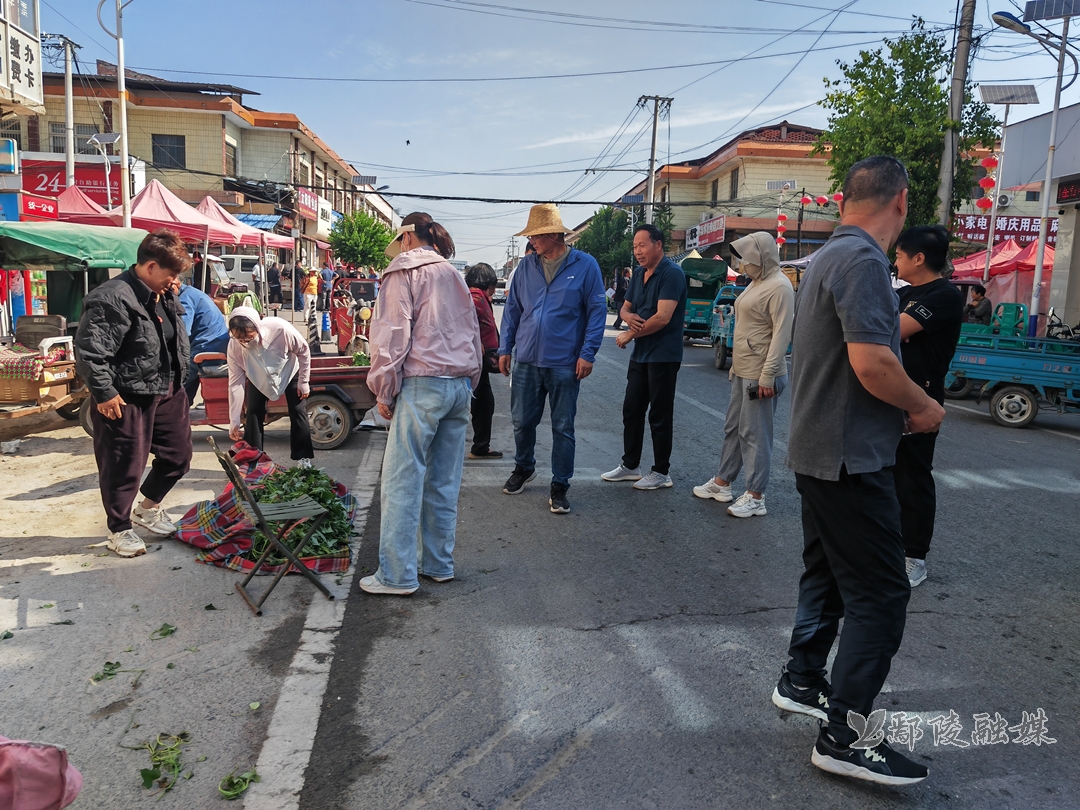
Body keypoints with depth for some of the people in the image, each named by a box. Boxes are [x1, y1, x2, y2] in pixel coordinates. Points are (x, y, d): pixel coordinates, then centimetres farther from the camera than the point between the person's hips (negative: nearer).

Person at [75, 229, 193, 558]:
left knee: (178, 456, 17)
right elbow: (88, 352, -23)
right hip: (126, 398, -9)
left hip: (167, 392, 9)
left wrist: (179, 381, 21)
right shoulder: (113, 299, -21)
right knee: (125, 466, 3)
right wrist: (104, 393, -20)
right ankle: (120, 529, 23)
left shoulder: (164, 296, 8)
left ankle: (148, 508, 40)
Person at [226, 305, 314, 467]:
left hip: (289, 371, -1)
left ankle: (303, 457, 9)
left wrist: (303, 382, -15)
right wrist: (234, 422, -23)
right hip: (258, 378, 2)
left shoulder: (280, 329, -42)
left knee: (297, 411, -4)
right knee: (253, 413, -7)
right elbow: (236, 383, -24)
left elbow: (304, 351, -22)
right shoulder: (234, 346, -33)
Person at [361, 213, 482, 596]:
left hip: (422, 384, -7)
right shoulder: (454, 275, 21)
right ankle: (438, 563, 18)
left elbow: (393, 334, -8)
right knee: (444, 481, 11)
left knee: (402, 479, -3)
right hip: (460, 384, 7)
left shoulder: (404, 271, 0)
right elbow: (473, 333, 21)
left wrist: (384, 391, -4)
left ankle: (397, 575, -1)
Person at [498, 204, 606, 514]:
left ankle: (559, 486, 17)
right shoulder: (526, 266, 7)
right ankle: (523, 468, 37)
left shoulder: (585, 266, -4)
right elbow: (512, 309, 11)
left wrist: (587, 353, -11)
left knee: (563, 428, 4)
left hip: (564, 364, -3)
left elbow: (597, 311, -4)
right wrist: (505, 349, 6)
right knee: (522, 422, 13)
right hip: (526, 361, 4)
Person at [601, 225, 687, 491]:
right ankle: (630, 465, 25)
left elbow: (662, 317, -23)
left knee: (660, 416, 0)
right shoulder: (638, 274, 12)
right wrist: (629, 317, -8)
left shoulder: (672, 274, -15)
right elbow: (625, 307, 18)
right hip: (640, 354, 9)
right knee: (632, 410, 13)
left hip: (663, 356, -8)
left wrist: (629, 335, -12)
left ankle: (661, 473, 12)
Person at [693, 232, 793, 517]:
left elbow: (781, 334, -20)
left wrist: (767, 375, -22)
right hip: (742, 372, 10)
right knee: (733, 428, 16)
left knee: (755, 434, -3)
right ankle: (722, 482, 28)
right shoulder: (756, 283, 14)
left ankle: (755, 497, 6)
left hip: (760, 375, -10)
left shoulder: (779, 287, -15)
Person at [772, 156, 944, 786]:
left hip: (820, 450, 10)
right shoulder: (863, 261, -18)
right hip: (851, 456, -10)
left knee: (829, 573, 20)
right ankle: (843, 734, 4)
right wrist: (923, 407, -10)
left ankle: (802, 683, 33)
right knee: (881, 592, -4)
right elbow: (872, 362, -27)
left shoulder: (829, 256, 14)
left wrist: (904, 404, 16)